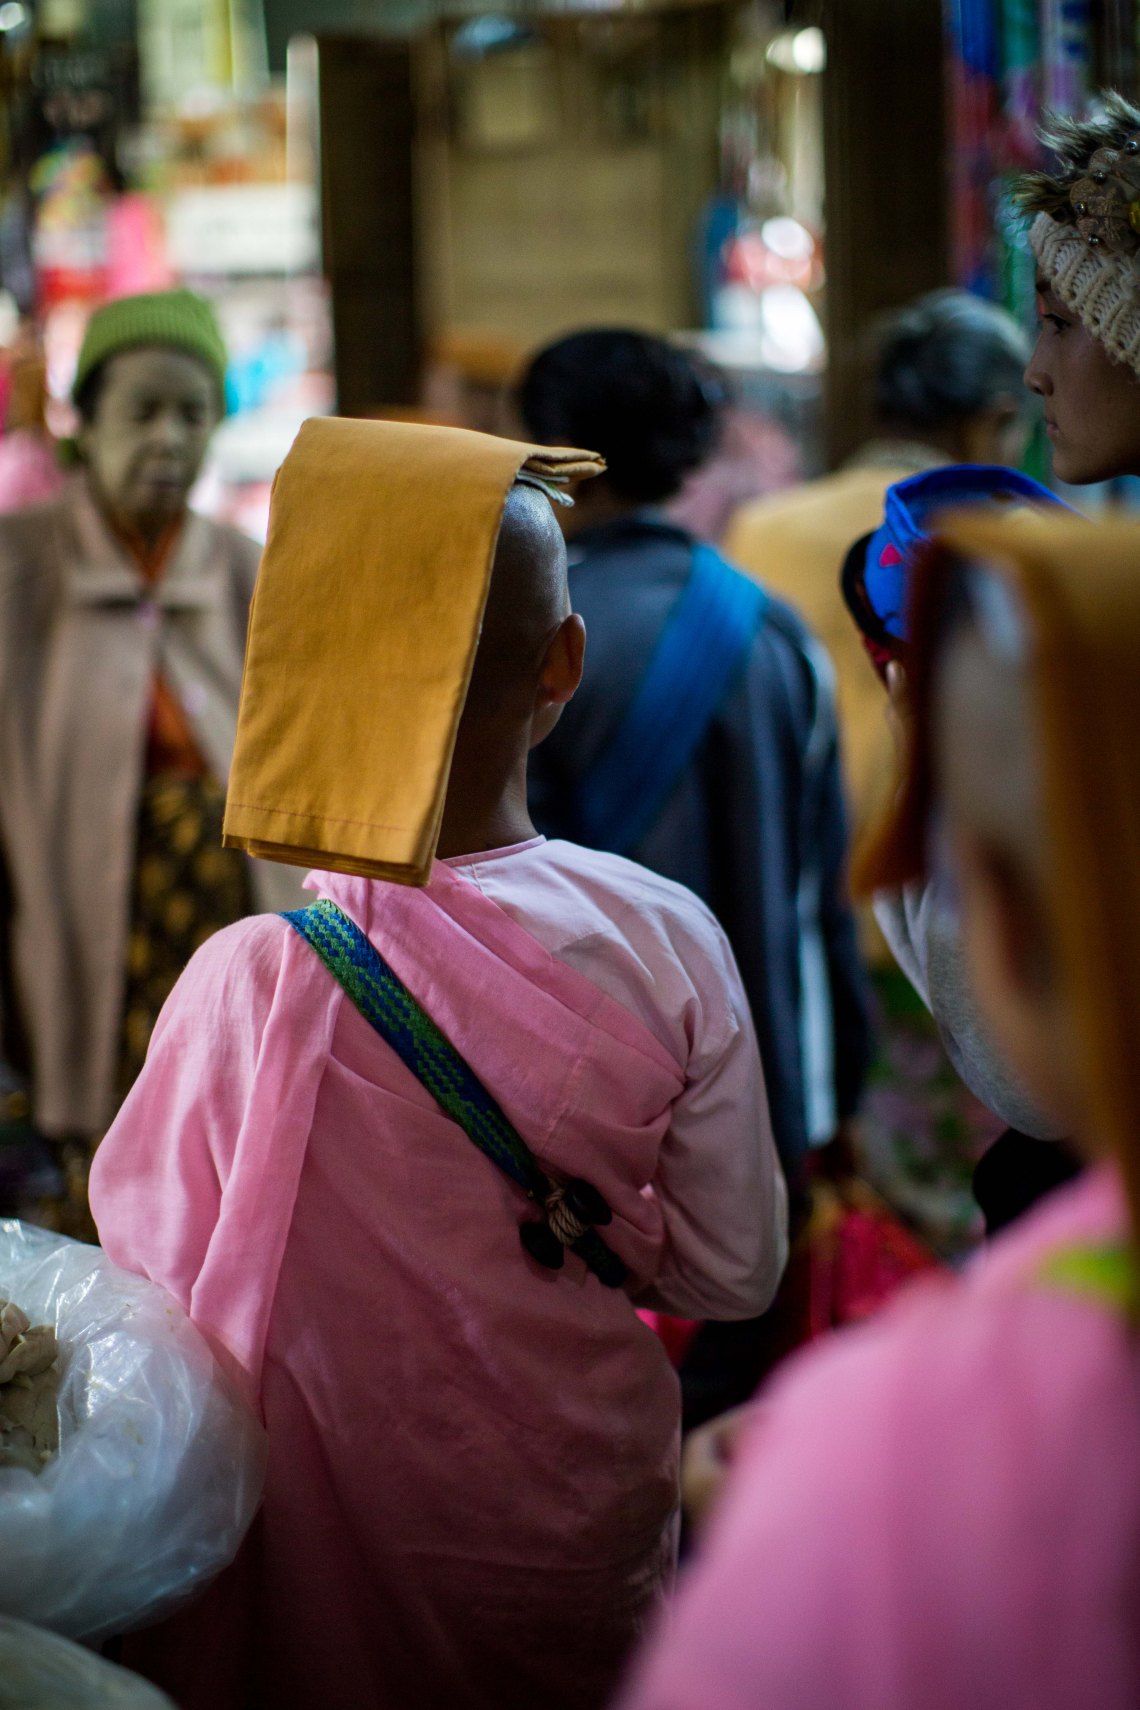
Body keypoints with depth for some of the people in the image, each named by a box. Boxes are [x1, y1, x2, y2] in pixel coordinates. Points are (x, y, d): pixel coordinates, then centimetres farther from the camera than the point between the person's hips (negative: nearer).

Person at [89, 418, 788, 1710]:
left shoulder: (252, 987, -27)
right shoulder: (664, 939, -18)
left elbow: (153, 1270, -14)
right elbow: (735, 1274, -8)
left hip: (337, 1552, -2)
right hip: (584, 1519, 2)